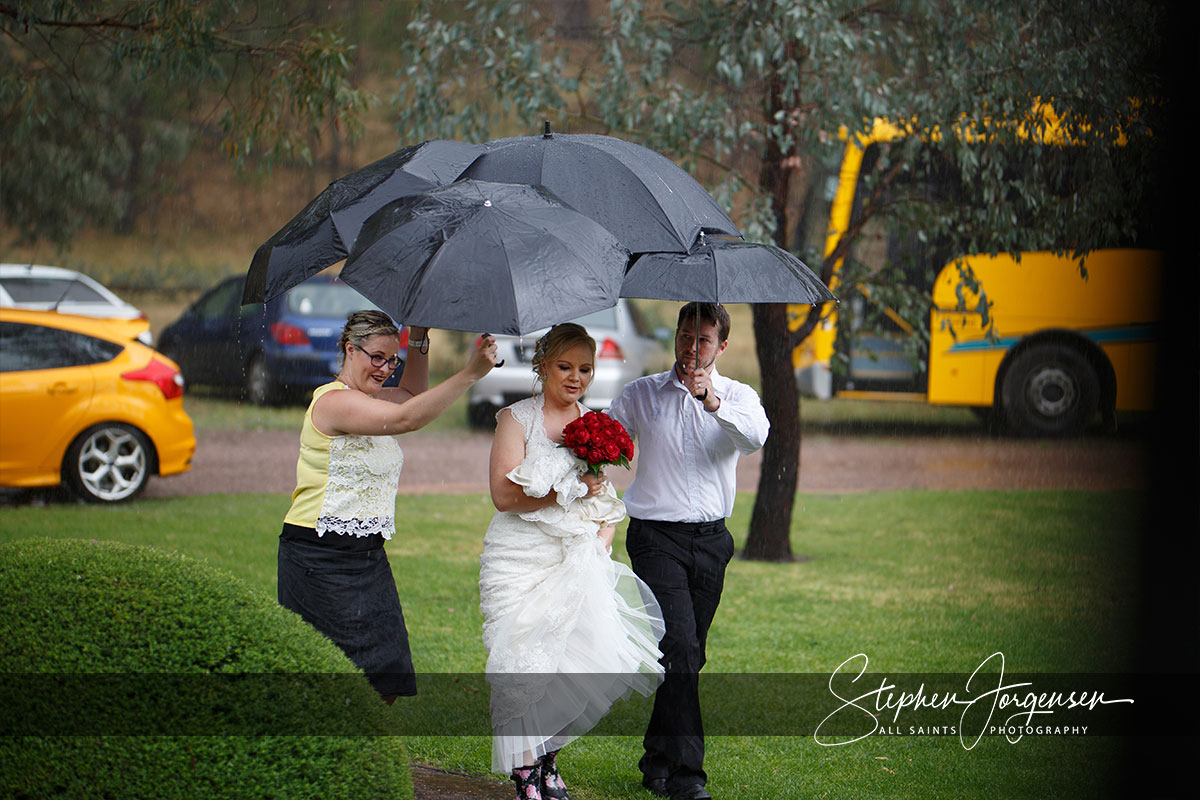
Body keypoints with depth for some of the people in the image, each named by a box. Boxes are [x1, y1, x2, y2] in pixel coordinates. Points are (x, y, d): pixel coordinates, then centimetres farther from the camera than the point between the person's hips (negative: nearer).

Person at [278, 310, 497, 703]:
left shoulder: (364, 398, 14)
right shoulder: (334, 401, -15)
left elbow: (411, 396, 34)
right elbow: (405, 418, -27)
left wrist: (419, 340, 17)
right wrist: (471, 373, -31)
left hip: (368, 558, 9)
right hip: (323, 561, -9)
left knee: (387, 686, 2)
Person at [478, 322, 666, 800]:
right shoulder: (517, 419, -1)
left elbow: (608, 501, 20)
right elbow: (503, 495, -11)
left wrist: (601, 541, 2)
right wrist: (570, 490, -18)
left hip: (578, 560, 4)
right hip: (521, 559, -4)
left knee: (580, 661, -5)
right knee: (524, 663, -10)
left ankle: (548, 757, 15)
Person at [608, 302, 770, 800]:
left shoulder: (738, 396, 5)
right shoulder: (640, 394, 7)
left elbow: (757, 437, -17)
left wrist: (713, 402, -32)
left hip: (710, 538, 2)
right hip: (656, 537, -2)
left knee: (687, 656, 8)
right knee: (679, 646, -16)